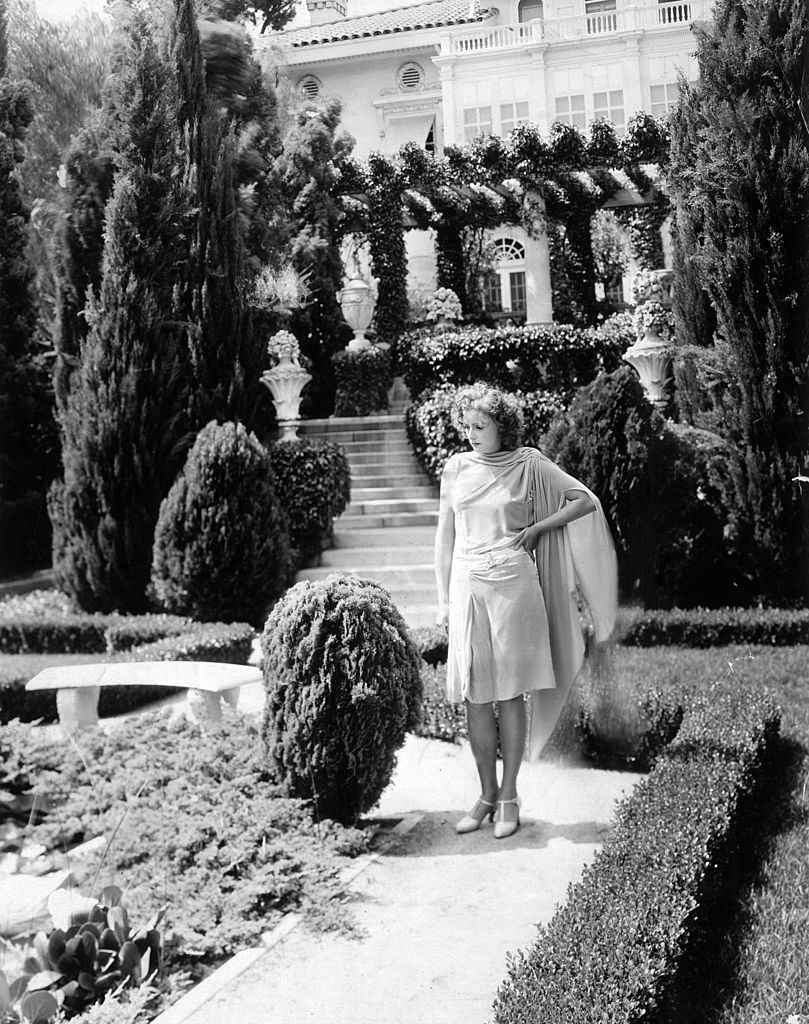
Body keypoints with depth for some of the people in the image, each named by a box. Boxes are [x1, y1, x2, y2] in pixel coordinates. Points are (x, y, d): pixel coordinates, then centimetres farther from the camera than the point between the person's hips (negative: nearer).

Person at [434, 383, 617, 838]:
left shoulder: (528, 465, 1)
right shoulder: (457, 467, 9)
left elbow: (586, 500, 4)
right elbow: (446, 536, 13)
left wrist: (536, 529, -3)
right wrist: (444, 599, 9)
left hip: (513, 584, -3)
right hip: (468, 586, 3)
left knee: (510, 693, 1)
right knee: (475, 698, 3)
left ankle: (509, 797, 12)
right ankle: (487, 795, 15)